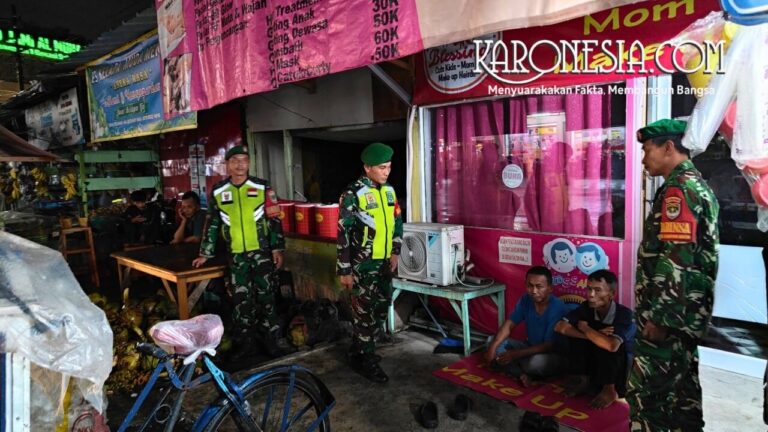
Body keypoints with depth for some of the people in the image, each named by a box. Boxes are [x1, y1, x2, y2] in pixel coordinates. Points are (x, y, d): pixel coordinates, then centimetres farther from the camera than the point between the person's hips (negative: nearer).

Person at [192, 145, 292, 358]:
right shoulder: (218, 192, 4)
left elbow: (274, 219, 1)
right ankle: (245, 339, 19)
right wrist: (205, 253, 11)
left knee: (265, 295, 3)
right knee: (241, 298, 6)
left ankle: (271, 337, 13)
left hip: (261, 251, -2)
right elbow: (212, 225, 11)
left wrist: (277, 248, -4)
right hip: (236, 254, 2)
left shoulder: (262, 187, -1)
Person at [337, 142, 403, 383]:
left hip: (385, 263, 7)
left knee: (381, 309, 15)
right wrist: (344, 270, -14)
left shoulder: (389, 191, 8)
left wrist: (395, 252, 9)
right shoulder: (353, 194, -13)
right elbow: (343, 234, -14)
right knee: (365, 311, 1)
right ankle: (366, 361, 15)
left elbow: (397, 222, 18)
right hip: (363, 264, -7)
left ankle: (359, 351, 32)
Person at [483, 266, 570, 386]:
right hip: (530, 347, 7)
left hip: (553, 355, -7)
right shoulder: (525, 300, -8)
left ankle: (513, 368, -7)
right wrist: (492, 346, -21)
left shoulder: (558, 309, -26)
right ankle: (523, 375, -22)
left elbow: (549, 346, -27)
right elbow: (508, 325, -4)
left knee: (536, 362, -40)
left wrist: (516, 355, -32)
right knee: (495, 344, -9)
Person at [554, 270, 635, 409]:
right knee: (576, 334, -17)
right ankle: (583, 379, -2)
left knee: (607, 345, -32)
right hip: (594, 364, 4)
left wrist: (585, 328, -26)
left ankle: (610, 390, -13)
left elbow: (612, 345, -43)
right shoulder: (587, 307, -11)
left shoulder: (624, 313, -26)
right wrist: (592, 334, -30)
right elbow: (560, 327, -19)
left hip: (620, 366, -4)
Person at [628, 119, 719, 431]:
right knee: (682, 386, 18)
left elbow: (676, 261, -24)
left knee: (646, 390, -2)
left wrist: (658, 317, -20)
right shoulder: (699, 186, 15)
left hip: (669, 313, -10)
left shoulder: (677, 190, -17)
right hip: (689, 312, 10)